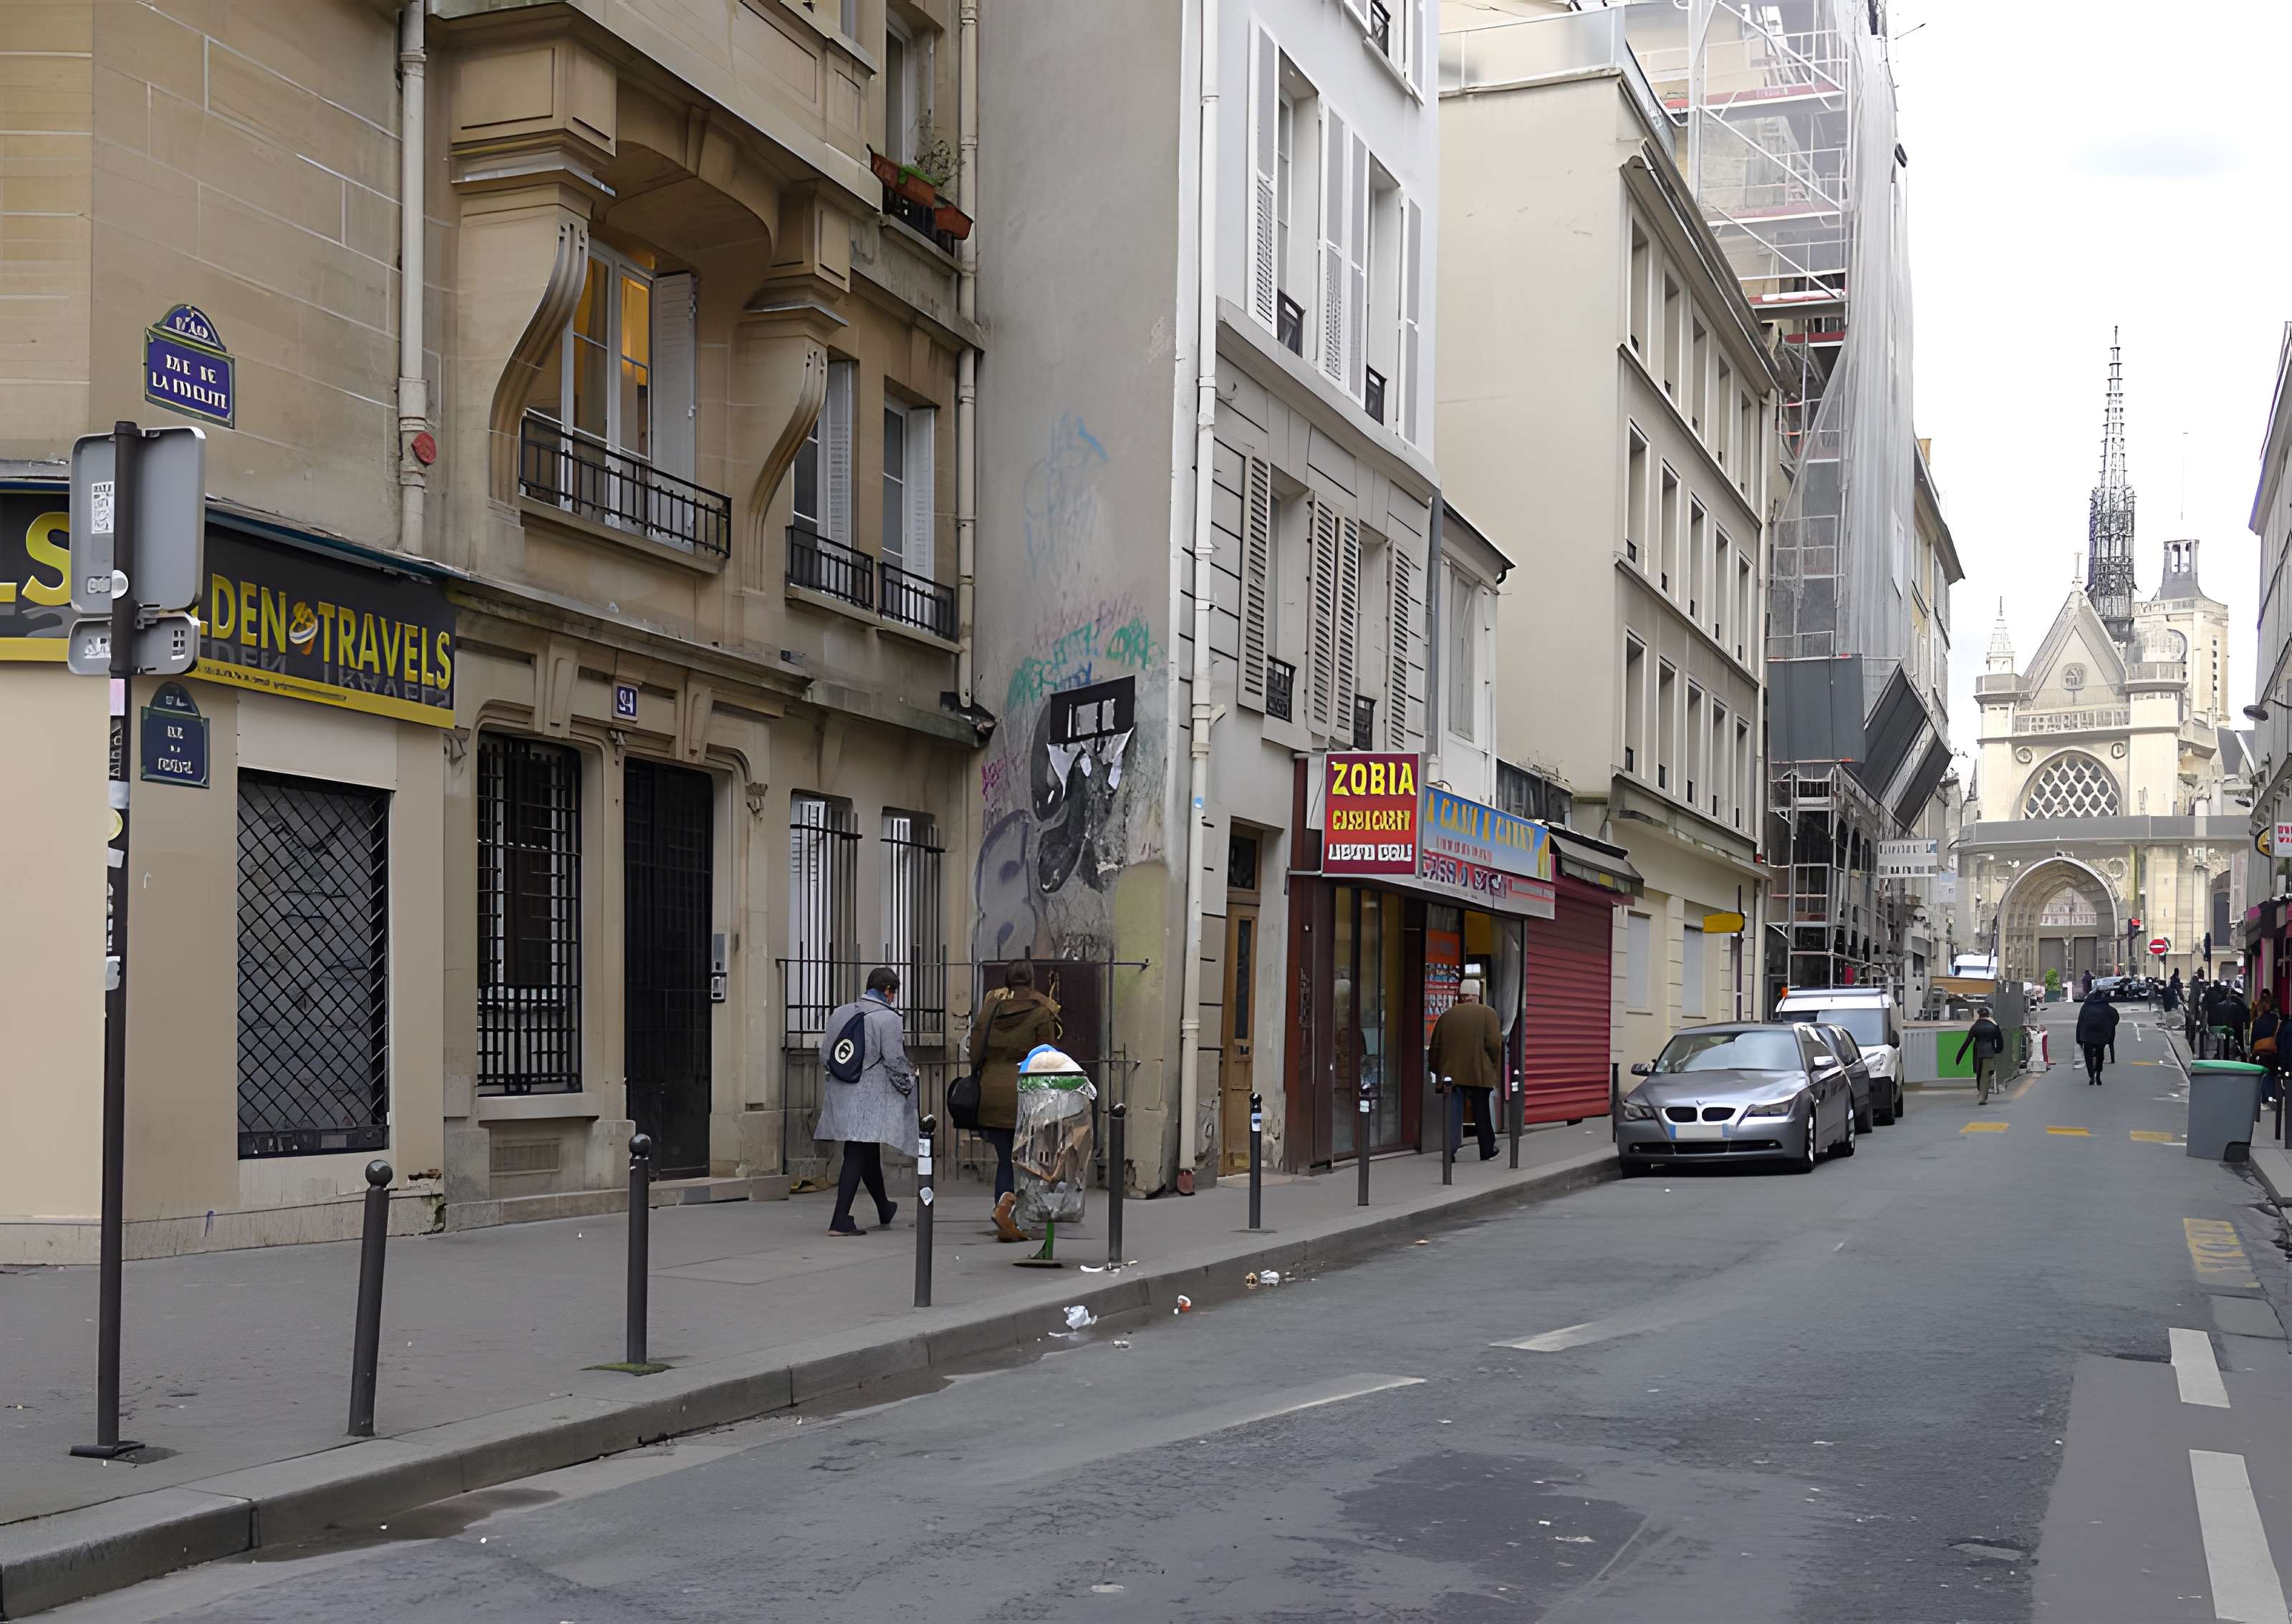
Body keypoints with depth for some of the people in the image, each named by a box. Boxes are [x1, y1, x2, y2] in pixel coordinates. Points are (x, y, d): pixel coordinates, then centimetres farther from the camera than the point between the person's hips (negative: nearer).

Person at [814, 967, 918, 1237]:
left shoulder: (839, 1014, 9)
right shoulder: (887, 1018, -10)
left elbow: (824, 1056, 11)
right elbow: (895, 1061, -12)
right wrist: (908, 1083, 3)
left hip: (841, 1096, 7)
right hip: (870, 1100, -7)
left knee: (869, 1155, 20)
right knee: (858, 1157, -6)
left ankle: (884, 1212, 37)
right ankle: (840, 1221, -11)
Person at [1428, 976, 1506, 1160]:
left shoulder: (1446, 1015, 8)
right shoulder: (1487, 1013, -1)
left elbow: (1435, 1047, 8)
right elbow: (1495, 1043, -9)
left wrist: (1438, 1071, 17)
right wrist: (1495, 1067, 5)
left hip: (1451, 1074, 2)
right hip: (1480, 1074, -1)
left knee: (1453, 1114, 4)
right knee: (1482, 1113, 11)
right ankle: (1487, 1151, 20)